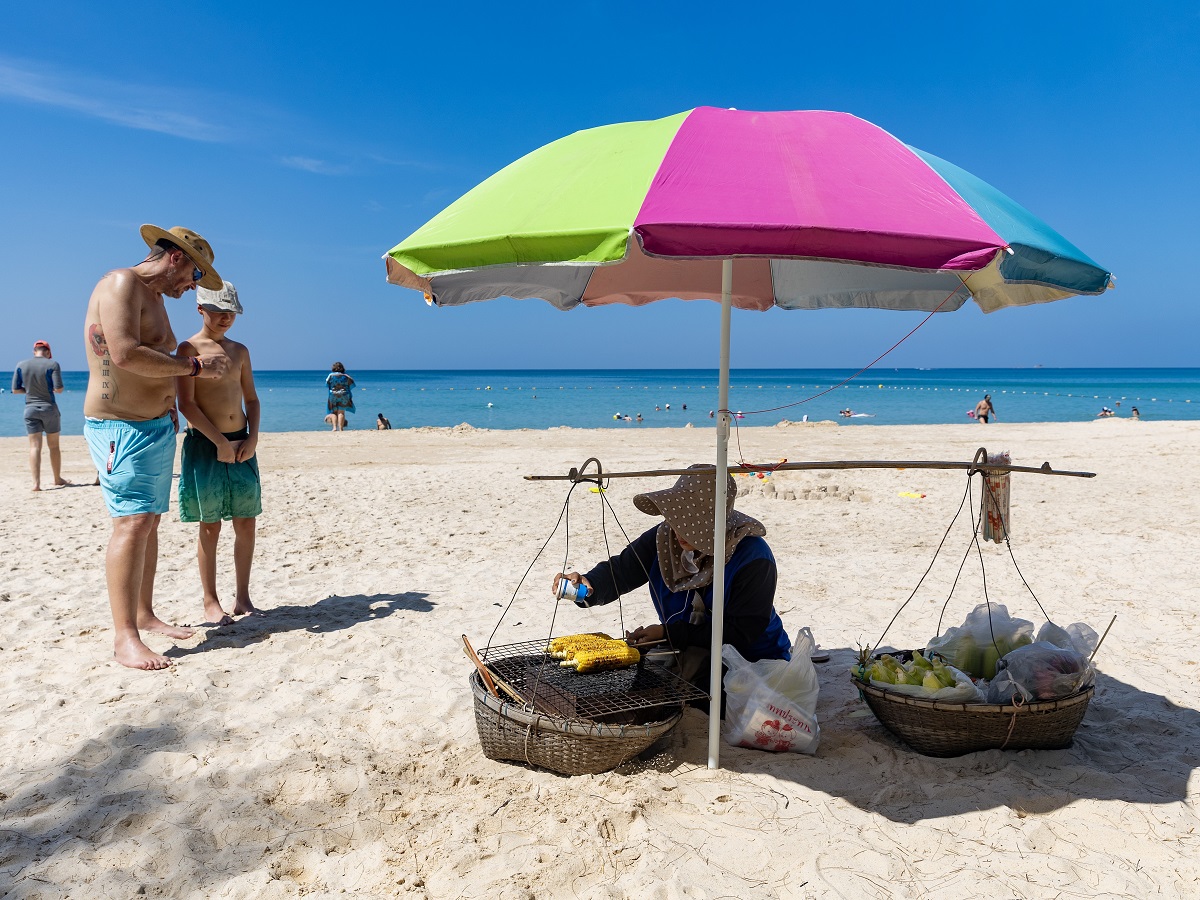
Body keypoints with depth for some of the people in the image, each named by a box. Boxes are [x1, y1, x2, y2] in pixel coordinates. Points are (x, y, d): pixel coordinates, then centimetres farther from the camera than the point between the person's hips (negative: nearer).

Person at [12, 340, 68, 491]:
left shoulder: (21, 365, 0)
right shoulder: (52, 364, -9)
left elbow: (15, 390, 1)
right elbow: (59, 389, -14)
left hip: (30, 409, 2)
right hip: (49, 408, -2)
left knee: (34, 446, 1)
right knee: (54, 445, 11)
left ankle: (36, 482, -9)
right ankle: (58, 479, 22)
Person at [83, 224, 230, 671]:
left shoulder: (154, 298, 19)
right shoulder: (121, 284, -11)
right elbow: (124, 354, -25)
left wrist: (168, 405, 16)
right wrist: (194, 366, -18)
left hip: (158, 427, 10)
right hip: (121, 428, -10)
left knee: (150, 521, 11)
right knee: (133, 522, -15)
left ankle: (145, 615, 20)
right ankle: (125, 638, -13)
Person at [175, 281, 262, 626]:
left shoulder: (239, 350, 14)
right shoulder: (189, 348, -3)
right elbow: (186, 404, -11)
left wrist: (253, 437, -1)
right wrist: (220, 442, -16)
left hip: (241, 444, 5)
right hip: (204, 444, -5)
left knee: (246, 523, 5)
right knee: (210, 526, 0)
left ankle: (242, 597, 15)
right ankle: (210, 601, 11)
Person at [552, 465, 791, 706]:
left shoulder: (754, 559, -23)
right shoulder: (666, 537, -6)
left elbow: (740, 635, -22)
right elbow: (622, 569, -5)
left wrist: (668, 632, -23)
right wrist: (588, 586, -30)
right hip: (689, 656, 6)